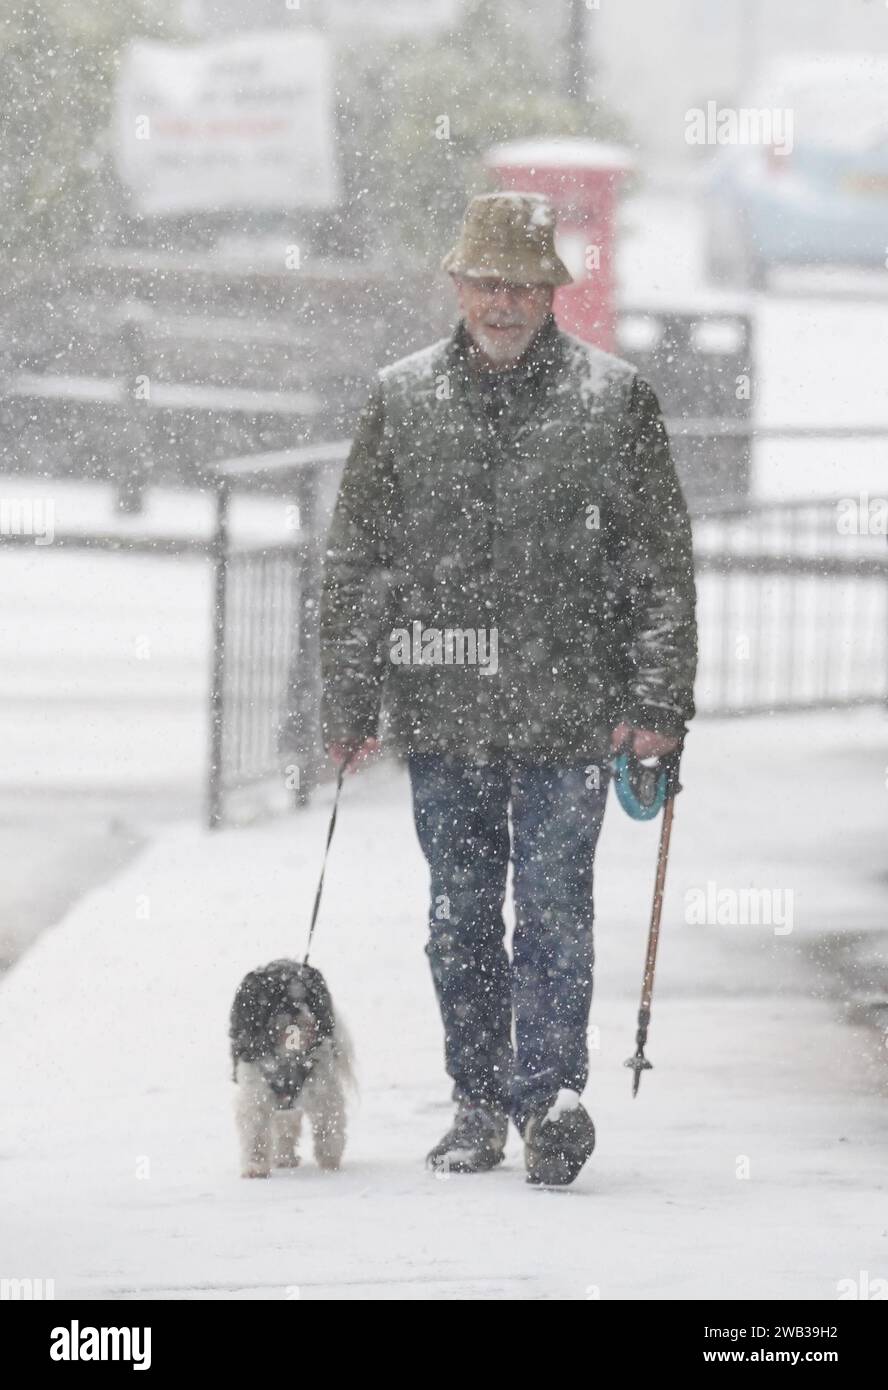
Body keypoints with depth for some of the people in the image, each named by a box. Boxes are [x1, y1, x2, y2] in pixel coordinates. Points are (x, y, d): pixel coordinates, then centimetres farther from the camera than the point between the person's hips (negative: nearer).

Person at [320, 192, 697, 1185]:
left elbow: (661, 566, 3)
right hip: (441, 711, 3)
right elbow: (355, 562, 10)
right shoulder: (401, 402, 7)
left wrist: (659, 702, -3)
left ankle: (551, 1097, -6)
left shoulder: (613, 401, 1)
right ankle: (479, 1104, 17)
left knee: (554, 911, -7)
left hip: (567, 713, -3)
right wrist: (349, 701, 5)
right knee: (460, 918, 9)